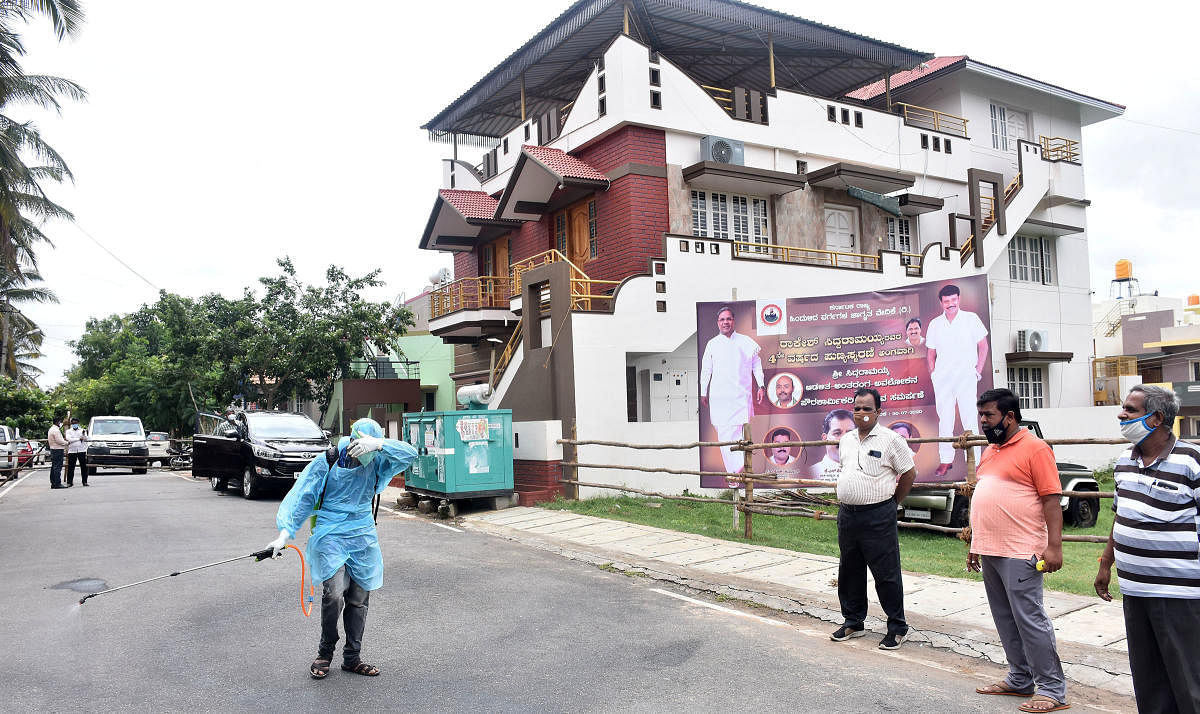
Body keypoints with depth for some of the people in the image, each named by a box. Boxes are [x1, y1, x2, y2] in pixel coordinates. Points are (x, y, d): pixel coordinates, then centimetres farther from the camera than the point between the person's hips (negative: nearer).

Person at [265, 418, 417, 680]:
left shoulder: (374, 462, 0)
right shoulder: (326, 463, -7)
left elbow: (409, 453, -12)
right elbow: (302, 498, -4)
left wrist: (377, 443, -27)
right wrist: (285, 534, -12)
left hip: (363, 537, 3)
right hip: (330, 537, -3)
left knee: (359, 599, 6)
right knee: (334, 593, -18)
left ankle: (352, 657, 22)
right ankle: (325, 653, 6)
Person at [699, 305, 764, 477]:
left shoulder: (746, 342, 10)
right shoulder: (712, 344, 12)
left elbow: (756, 364, 16)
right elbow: (705, 370, 16)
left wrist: (761, 386, 9)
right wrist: (703, 393, 15)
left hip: (742, 395, 0)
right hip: (719, 396, 0)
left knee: (741, 432, -9)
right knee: (724, 434, -6)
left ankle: (742, 468, -5)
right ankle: (734, 471, -6)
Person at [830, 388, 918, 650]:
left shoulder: (890, 439, -7)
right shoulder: (846, 440, 11)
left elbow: (909, 474, -1)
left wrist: (892, 502, 5)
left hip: (878, 517, -6)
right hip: (847, 514, 6)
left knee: (886, 574, -1)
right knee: (849, 571, 14)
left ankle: (897, 628, 14)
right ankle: (853, 623, 28)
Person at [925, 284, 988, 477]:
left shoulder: (971, 319, 4)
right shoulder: (935, 324, 11)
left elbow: (983, 346, 6)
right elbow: (930, 352, 17)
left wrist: (978, 371, -1)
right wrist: (933, 373, 6)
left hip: (966, 376, -3)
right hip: (942, 379, 3)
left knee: (969, 419, -6)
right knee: (944, 419, 5)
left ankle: (974, 462, -3)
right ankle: (946, 460, 13)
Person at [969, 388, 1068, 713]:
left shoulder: (1034, 448, -9)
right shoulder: (990, 451, 16)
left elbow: (1051, 500, -13)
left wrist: (1054, 546, -19)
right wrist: (975, 544, 22)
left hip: (1020, 553, -8)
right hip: (989, 552, 9)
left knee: (1030, 619, -4)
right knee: (1005, 621, 15)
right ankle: (1020, 680, 26)